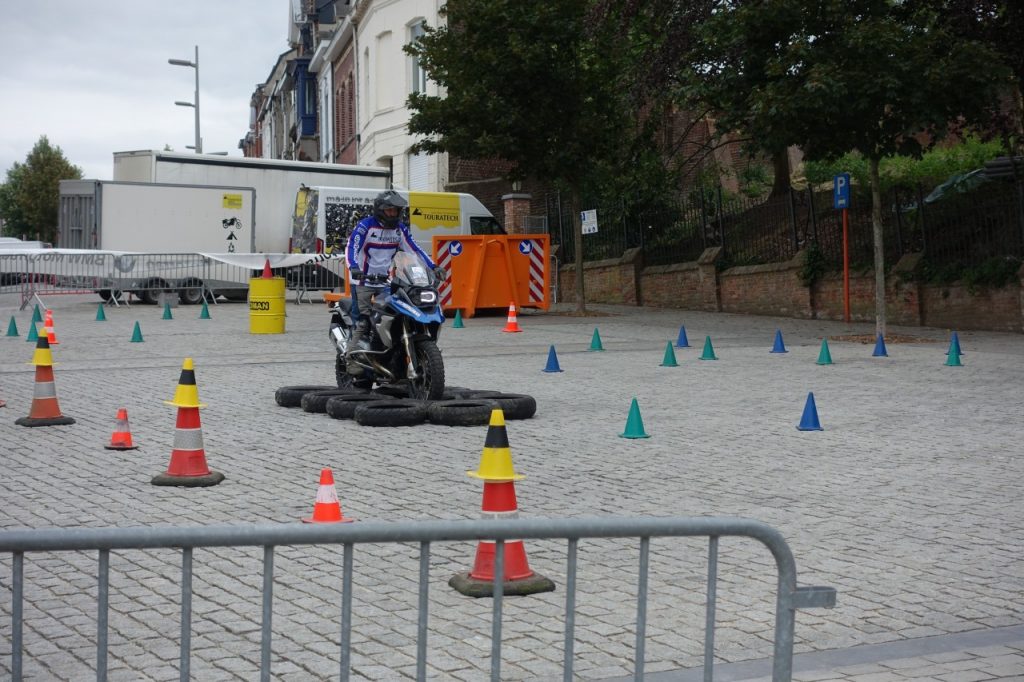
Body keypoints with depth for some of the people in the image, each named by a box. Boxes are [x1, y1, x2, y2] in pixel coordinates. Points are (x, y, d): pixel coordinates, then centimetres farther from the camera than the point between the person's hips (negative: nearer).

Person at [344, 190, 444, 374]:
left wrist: (433, 267, 0)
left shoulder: (400, 229, 9)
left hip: (386, 281, 5)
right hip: (363, 281, -5)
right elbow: (351, 247, -17)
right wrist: (354, 268, -36)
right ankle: (352, 359, -10)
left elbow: (414, 249, 10)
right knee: (362, 322, -13)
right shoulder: (365, 226, -8)